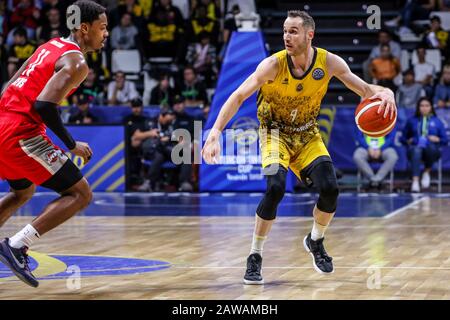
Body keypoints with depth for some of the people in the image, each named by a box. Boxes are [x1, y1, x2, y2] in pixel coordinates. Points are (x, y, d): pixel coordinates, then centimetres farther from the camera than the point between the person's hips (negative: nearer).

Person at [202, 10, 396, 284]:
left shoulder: (329, 62, -16)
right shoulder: (273, 65, -23)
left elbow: (364, 89, -10)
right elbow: (239, 97, -26)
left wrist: (384, 92, -34)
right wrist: (216, 132, -38)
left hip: (308, 135, 3)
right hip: (276, 133, -3)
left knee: (330, 189, -16)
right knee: (276, 187, -27)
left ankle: (316, 241, 16)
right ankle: (255, 257, -11)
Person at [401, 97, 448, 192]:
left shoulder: (437, 121, 17)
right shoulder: (412, 120, 19)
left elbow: (445, 140, 14)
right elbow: (403, 138, 23)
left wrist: (437, 139, -5)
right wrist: (408, 141, 2)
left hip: (432, 150, 0)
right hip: (415, 148, 0)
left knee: (431, 147, -39)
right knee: (416, 150, -39)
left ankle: (427, 172, -12)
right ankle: (415, 181, -50)